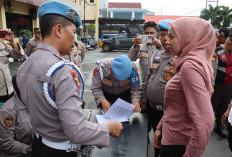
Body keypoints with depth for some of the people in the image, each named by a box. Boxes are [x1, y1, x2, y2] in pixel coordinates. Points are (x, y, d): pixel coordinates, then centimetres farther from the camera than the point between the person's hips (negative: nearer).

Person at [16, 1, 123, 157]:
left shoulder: (23, 67, -1)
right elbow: (77, 132, -31)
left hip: (38, 143, 7)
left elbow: (33, 106, 9)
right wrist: (109, 128, -15)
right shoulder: (64, 71, -29)